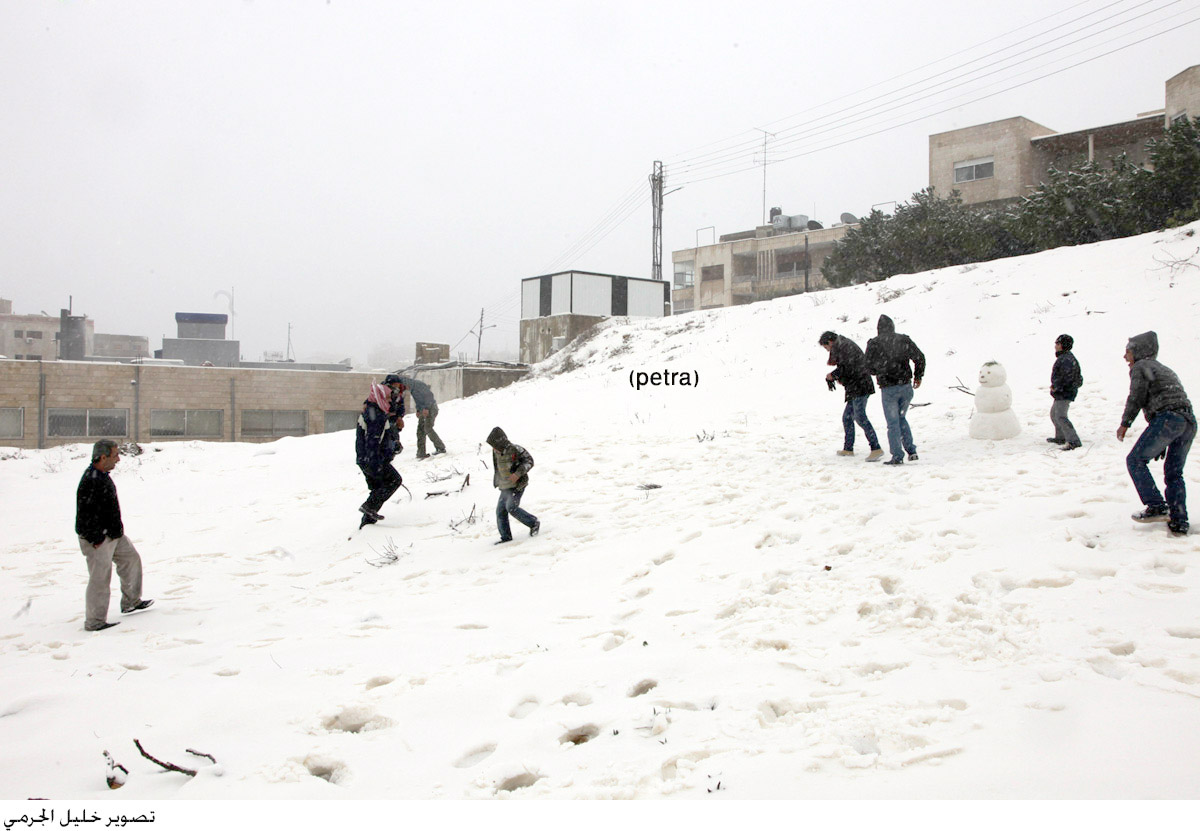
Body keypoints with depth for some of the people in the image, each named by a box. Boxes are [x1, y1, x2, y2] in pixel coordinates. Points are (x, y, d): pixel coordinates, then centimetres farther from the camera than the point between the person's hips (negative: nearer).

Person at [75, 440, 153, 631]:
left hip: (113, 534, 11)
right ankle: (94, 622, 7)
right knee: (100, 578, -4)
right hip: (98, 539, -11)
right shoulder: (91, 481, -25)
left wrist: (117, 529, 21)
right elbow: (85, 514, -25)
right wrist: (95, 539, -20)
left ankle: (131, 602, 34)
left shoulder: (102, 475, 7)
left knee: (131, 558, 20)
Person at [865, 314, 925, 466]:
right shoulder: (904, 340, 3)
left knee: (893, 423, 3)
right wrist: (918, 376, 16)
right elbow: (920, 357, 3)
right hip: (906, 386, 3)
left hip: (888, 388, -3)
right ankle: (911, 450, 13)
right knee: (902, 418, 20)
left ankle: (897, 456, -1)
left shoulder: (874, 343, -5)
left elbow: (869, 366, -5)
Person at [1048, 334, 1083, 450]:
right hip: (1061, 393, 11)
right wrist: (1055, 386, 11)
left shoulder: (1066, 359, -18)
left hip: (1065, 393, -11)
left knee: (1061, 416, -17)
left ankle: (1073, 441, -22)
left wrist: (1055, 386, -18)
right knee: (1054, 414, 23)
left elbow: (1067, 376, -27)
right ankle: (1061, 437, 35)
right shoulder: (1063, 357, 16)